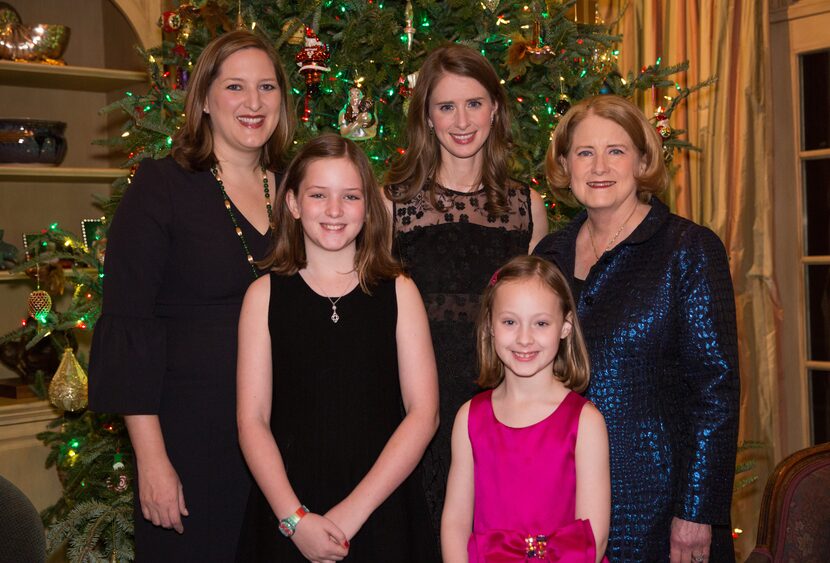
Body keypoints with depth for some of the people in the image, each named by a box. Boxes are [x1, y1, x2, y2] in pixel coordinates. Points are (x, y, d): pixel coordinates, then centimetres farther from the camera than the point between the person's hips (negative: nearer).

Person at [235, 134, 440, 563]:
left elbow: (423, 412, -5)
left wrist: (354, 509, -12)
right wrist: (294, 517, -12)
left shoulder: (399, 292, 0)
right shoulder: (265, 295, 1)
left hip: (381, 513, 0)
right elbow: (252, 420, -2)